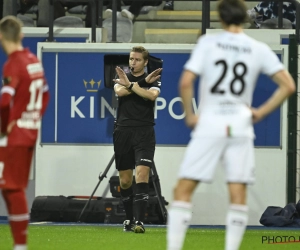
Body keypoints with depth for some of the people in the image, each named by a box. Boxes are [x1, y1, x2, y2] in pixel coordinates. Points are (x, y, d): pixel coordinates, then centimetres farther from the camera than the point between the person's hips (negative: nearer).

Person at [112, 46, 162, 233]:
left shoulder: (153, 80, 4)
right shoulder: (122, 78, 11)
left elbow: (152, 95, -17)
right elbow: (120, 91, -10)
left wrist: (130, 85, -18)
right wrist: (143, 82, -12)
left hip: (144, 133, -3)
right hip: (123, 132, 3)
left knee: (142, 173, -17)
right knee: (125, 180, 7)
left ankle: (140, 221, -22)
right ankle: (129, 219, 22)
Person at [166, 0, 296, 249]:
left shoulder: (208, 42, -3)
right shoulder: (259, 49, 3)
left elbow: (185, 82, -11)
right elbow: (288, 86, -1)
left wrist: (189, 115, 1)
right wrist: (261, 112, 6)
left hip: (209, 125, -2)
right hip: (240, 126, 2)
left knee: (183, 190, 2)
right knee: (238, 195, 5)